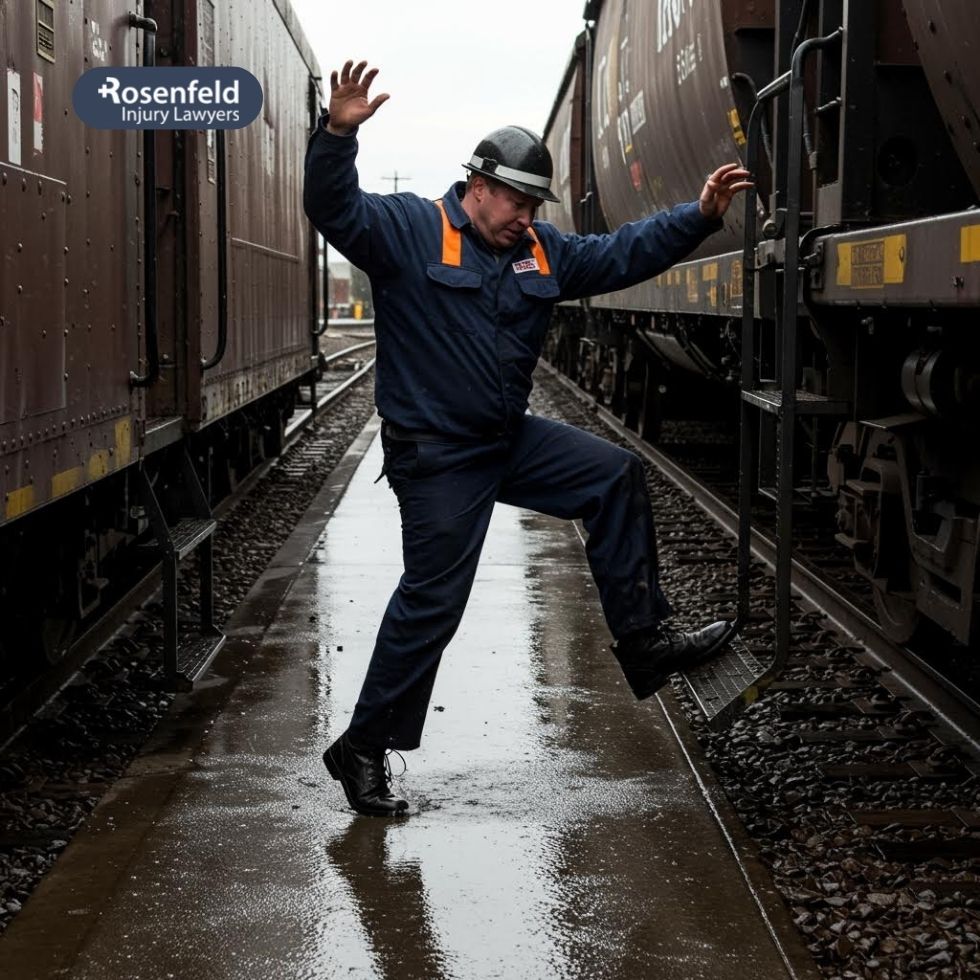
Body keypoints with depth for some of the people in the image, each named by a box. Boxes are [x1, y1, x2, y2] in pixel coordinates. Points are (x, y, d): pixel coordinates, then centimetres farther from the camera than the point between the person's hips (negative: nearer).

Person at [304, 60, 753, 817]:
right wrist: (338, 135, -43)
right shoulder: (408, 231, -11)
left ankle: (644, 639, 15)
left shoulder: (542, 251, 8)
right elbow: (336, 212, -26)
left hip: (510, 440, 7)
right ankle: (364, 748, 6)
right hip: (436, 457, -7)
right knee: (432, 600, -6)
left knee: (616, 476, 7)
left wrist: (701, 216, 0)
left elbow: (624, 253, 10)